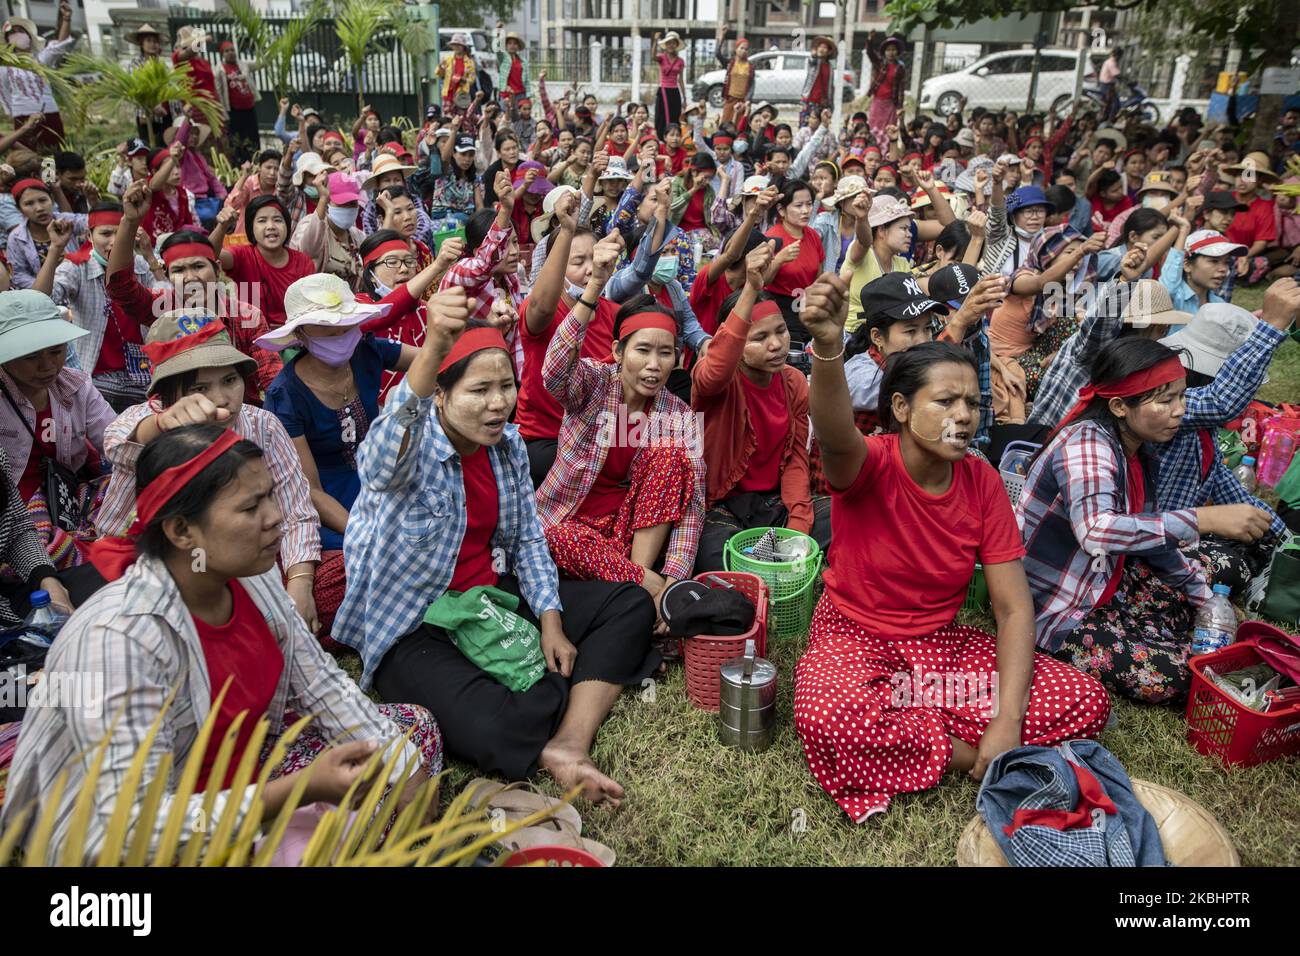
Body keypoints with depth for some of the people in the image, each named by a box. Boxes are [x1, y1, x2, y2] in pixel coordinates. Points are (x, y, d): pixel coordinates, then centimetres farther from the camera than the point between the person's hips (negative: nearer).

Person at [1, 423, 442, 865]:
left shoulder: (248, 577, -11)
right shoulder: (119, 637, -32)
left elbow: (321, 683, 0)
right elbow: (136, 825, -33)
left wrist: (402, 772, -9)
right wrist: (303, 788, -37)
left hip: (243, 768, 8)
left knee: (415, 729, 5)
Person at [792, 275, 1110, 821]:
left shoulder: (982, 482, -6)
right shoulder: (868, 465, -18)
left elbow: (1013, 607, -7)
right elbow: (834, 436, -46)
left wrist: (1007, 720, -19)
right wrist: (828, 346, -67)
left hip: (943, 644, 4)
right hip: (854, 640, -4)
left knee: (1086, 703, -12)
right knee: (826, 719, -39)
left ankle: (916, 740, -9)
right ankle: (959, 754, -10)